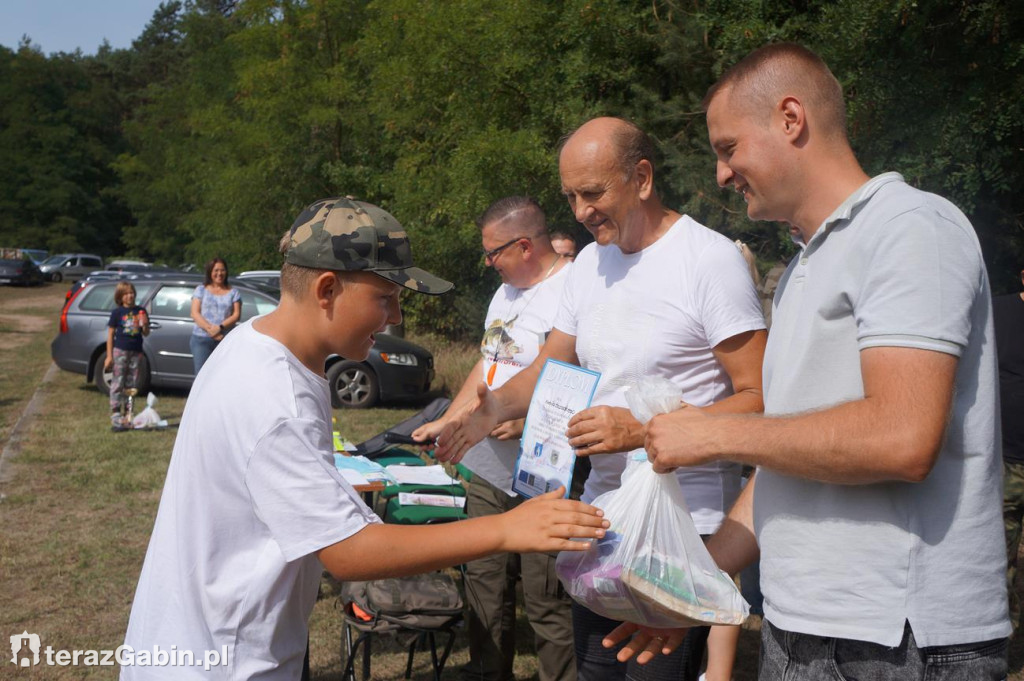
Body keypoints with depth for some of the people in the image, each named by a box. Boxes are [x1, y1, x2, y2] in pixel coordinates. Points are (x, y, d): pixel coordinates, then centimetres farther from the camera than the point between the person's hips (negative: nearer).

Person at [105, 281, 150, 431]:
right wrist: (109, 356, -6)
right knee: (118, 383, -3)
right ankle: (115, 414, -2)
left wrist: (144, 325, -10)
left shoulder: (140, 311, 9)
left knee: (132, 384, 9)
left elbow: (146, 334, 12)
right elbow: (110, 334, -1)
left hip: (135, 352, 4)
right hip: (120, 351, -4)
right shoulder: (117, 312, -1)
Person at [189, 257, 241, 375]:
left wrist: (220, 327, -15)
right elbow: (195, 313, 2)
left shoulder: (233, 292, 12)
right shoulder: (201, 290, 12)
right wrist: (209, 329, -13)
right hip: (201, 339, 0)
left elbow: (236, 315, 2)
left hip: (226, 340, 0)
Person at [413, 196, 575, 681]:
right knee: (484, 583, 18)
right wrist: (445, 423, 25)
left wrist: (527, 418, -25)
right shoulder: (506, 291, 15)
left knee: (547, 603, -1)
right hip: (488, 472, 9)